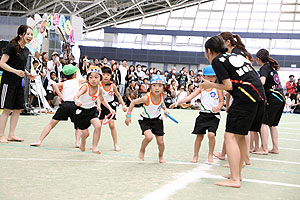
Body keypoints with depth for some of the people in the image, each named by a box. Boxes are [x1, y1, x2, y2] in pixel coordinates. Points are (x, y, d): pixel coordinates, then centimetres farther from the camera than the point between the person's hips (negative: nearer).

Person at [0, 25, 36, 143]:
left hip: (19, 83, 8)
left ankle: (11, 134, 16)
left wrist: (27, 74, 9)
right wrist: (16, 71, -23)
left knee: (18, 109, 8)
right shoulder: (12, 47, -11)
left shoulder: (26, 50, 13)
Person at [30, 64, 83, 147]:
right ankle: (77, 142, -2)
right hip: (75, 105, -1)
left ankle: (39, 141, 0)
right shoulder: (78, 81, 18)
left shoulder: (63, 83, 19)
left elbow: (54, 85, 0)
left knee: (51, 123, 7)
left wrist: (61, 96, -1)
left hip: (64, 104, 1)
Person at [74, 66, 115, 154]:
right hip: (81, 111, -3)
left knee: (98, 126, -22)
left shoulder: (99, 89, -11)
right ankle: (82, 143, 39)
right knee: (85, 133, 2)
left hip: (92, 110, 4)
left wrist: (110, 109, 3)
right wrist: (77, 101, -66)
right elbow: (76, 96, -44)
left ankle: (94, 147, -5)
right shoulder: (85, 87, -26)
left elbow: (102, 100, 11)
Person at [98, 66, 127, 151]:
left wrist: (123, 105, 1)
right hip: (101, 105, -1)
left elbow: (118, 95, 6)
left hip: (110, 105, 1)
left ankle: (116, 144, 7)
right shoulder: (99, 85, -16)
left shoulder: (113, 85, -9)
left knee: (112, 125, -3)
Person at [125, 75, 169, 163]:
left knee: (160, 142, 6)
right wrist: (128, 116, -16)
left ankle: (161, 156, 39)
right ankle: (142, 150, 5)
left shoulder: (162, 96, -16)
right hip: (145, 120, -4)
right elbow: (133, 102, -17)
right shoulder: (147, 98, -31)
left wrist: (165, 109, -6)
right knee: (149, 137, -28)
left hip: (157, 120, 4)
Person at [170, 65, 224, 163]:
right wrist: (178, 102, -10)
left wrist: (218, 107, -23)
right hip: (203, 114, 3)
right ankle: (195, 156, 19)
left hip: (214, 115, -3)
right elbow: (190, 97, 1)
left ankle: (210, 155, 3)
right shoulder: (201, 88, 7)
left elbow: (222, 101, -1)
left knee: (211, 134, -18)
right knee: (199, 135, 5)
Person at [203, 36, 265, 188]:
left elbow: (228, 85, -7)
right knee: (240, 136, 18)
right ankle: (237, 173, 26)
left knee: (230, 136, -7)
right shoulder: (237, 55, 23)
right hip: (259, 96, 9)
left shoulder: (217, 61, 0)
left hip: (244, 98, -9)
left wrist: (210, 85, 7)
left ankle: (235, 180, -12)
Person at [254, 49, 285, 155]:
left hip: (272, 99, -9)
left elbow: (262, 82, -26)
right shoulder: (272, 67, 17)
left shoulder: (264, 68, -8)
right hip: (281, 99, 9)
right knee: (272, 124, 14)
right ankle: (275, 148, 15)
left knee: (263, 123, -7)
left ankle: (264, 149, -11)